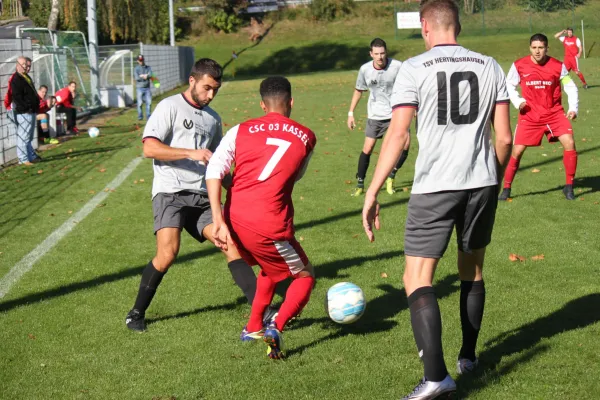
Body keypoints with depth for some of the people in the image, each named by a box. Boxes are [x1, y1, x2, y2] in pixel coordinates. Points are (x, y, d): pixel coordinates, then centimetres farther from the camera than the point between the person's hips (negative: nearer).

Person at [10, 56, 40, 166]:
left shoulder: (26, 77, 18)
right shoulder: (16, 80, -15)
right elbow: (17, 97, -21)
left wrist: (35, 107, 16)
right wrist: (27, 108, -22)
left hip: (31, 112, 11)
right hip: (24, 113, -11)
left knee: (29, 137, 18)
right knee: (23, 136, -7)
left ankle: (32, 156, 28)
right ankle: (23, 159, -3)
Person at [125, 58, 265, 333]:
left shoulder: (213, 119, 19)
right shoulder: (170, 107, -1)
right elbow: (149, 148, -12)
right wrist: (192, 153, -19)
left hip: (202, 197, 6)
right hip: (170, 193, -6)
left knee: (232, 243, -8)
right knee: (168, 252, -22)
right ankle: (137, 313, -2)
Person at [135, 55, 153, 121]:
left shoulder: (148, 67, 10)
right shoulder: (136, 69, 1)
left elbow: (150, 75, -7)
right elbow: (137, 78, -12)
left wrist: (142, 76, -15)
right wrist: (146, 76, -9)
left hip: (147, 88, 2)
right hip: (140, 88, -2)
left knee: (149, 102, -1)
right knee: (140, 103, -2)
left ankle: (148, 116, 7)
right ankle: (140, 116, 6)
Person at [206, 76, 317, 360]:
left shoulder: (241, 131, 7)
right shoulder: (305, 137, 6)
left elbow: (214, 171, -6)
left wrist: (219, 222, -10)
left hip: (234, 219, 4)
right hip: (269, 227, -4)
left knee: (270, 268, 32)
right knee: (305, 277, 16)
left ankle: (253, 328, 38)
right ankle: (276, 328, -7)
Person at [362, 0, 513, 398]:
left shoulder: (414, 68, -3)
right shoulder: (489, 67, 7)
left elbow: (398, 135, -11)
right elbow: (504, 138, 6)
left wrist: (372, 192, -8)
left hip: (435, 186, -4)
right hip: (482, 183, 5)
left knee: (418, 279, -3)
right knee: (472, 270, 23)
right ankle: (468, 356, 35)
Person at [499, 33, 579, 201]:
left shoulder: (557, 66, -6)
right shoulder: (519, 65, -7)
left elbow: (570, 87, 4)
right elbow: (509, 85, 8)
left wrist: (573, 108, -8)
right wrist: (517, 102, -9)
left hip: (554, 113, 1)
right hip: (529, 115, 0)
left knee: (569, 143, -15)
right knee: (517, 150, -6)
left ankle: (569, 187, 1)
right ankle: (506, 188, 12)